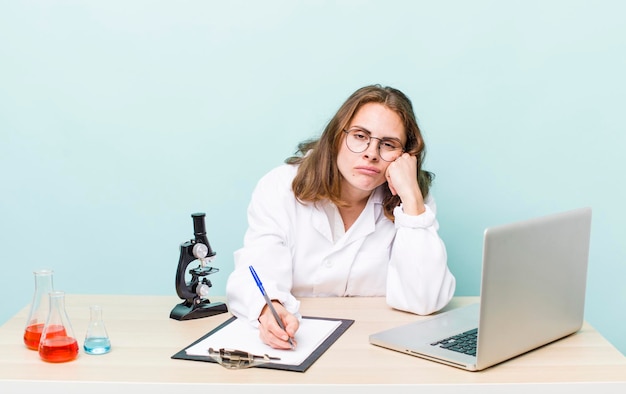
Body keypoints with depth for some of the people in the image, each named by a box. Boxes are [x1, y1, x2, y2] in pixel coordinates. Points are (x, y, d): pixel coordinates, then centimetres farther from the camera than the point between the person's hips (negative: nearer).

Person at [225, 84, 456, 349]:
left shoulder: (414, 202, -2)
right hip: (295, 343, -1)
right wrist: (269, 309, -38)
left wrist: (411, 197, -18)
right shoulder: (280, 188, -4)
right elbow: (257, 276, -15)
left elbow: (424, 301, -15)